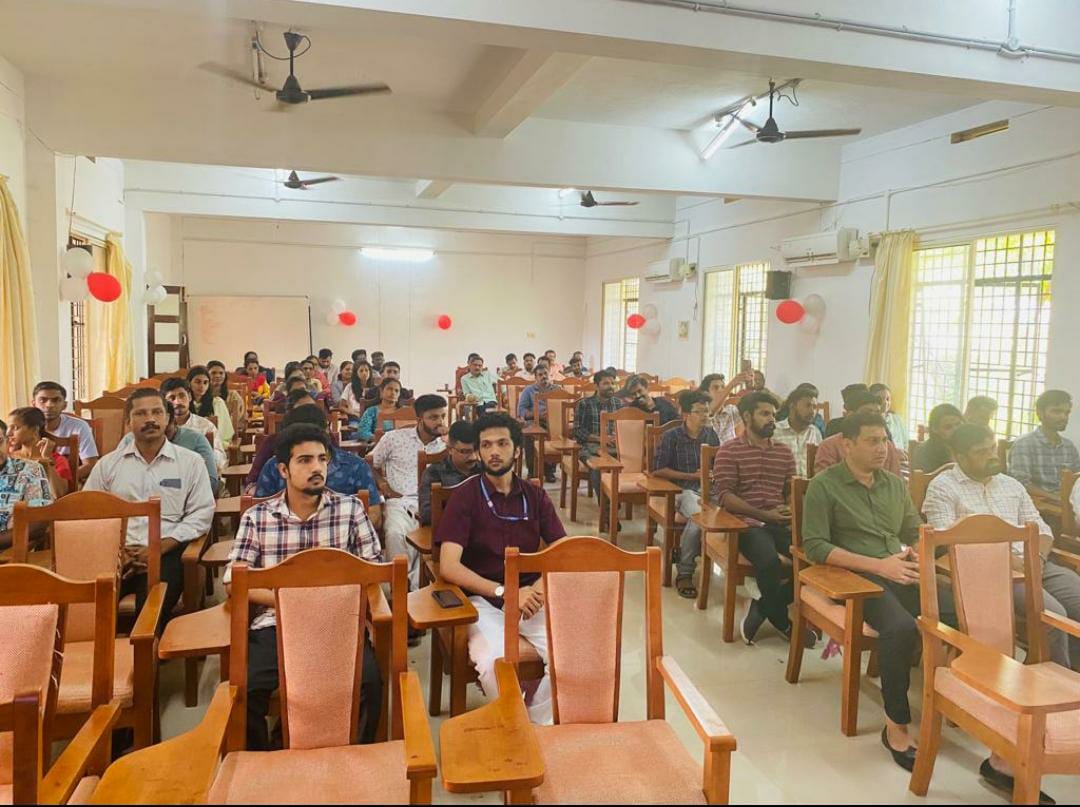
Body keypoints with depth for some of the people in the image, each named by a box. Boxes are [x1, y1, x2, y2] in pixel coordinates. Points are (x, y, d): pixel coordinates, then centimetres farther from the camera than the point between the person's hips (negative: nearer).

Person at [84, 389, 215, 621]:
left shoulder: (191, 462, 8)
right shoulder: (108, 464, 15)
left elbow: (201, 515, 2)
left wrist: (158, 549, -9)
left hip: (166, 552, -2)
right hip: (116, 552, 2)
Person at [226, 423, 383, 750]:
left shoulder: (350, 508, 8)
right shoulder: (256, 517, 8)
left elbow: (372, 570, 8)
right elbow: (233, 581, 3)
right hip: (276, 624, 1)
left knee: (368, 682, -27)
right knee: (244, 688, -25)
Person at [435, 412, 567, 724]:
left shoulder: (535, 496, 9)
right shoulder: (465, 496, -3)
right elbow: (448, 566, -12)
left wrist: (542, 587, -14)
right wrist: (505, 592, -21)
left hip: (530, 598, 3)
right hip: (483, 600, -3)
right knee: (493, 663, -32)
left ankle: (534, 724, 3)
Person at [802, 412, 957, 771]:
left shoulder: (895, 483, 18)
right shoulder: (824, 485, -2)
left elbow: (918, 533, 21)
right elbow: (814, 546, -10)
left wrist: (918, 556, -4)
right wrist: (878, 565, -16)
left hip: (901, 574, 6)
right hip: (855, 578, -6)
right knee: (901, 626, -34)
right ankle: (897, 725, -17)